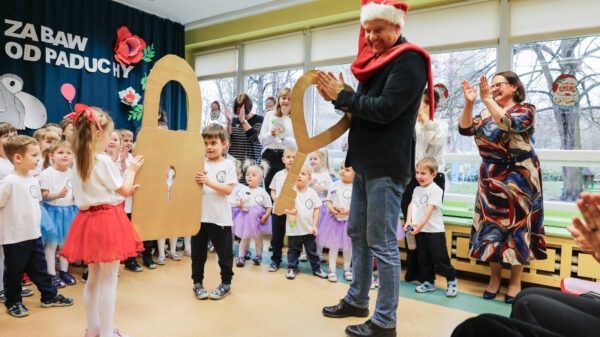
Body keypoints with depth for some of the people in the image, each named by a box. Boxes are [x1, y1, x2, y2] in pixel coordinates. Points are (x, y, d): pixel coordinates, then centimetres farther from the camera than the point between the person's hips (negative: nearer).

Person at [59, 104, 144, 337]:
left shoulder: (78, 163, 8)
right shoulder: (104, 160, -15)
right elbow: (123, 189, -6)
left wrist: (125, 192, 18)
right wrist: (132, 169, 9)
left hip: (88, 220, 8)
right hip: (108, 220, -8)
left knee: (94, 277, 19)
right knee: (109, 279, 1)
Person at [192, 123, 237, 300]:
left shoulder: (228, 165, -2)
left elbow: (228, 189, -11)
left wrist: (208, 182, -19)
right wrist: (196, 181, -15)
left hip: (220, 217, -3)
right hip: (199, 215, 3)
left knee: (224, 252, 8)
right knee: (198, 251, 13)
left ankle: (226, 283, 25)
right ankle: (197, 283, 29)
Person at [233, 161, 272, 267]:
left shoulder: (262, 192, -6)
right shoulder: (243, 190, 2)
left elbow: (269, 206, -5)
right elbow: (238, 203, 10)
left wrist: (265, 216, -17)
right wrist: (240, 204, -13)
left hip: (258, 218, -1)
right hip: (245, 217, 1)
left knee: (258, 239, 12)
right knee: (244, 238, 8)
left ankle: (258, 256, 29)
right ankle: (241, 256, 19)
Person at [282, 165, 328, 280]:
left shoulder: (312, 193, -3)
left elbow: (316, 209, 1)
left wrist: (314, 226, -3)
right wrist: (289, 211, -27)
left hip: (308, 229, 2)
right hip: (293, 229, -1)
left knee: (312, 250, 14)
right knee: (293, 250, 13)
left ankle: (317, 268, 29)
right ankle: (292, 268, 29)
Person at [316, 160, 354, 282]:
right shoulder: (334, 185, -2)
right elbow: (328, 200, 4)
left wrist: (348, 211, -20)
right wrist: (331, 208, -15)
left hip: (349, 220, -1)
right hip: (334, 218, 1)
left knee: (347, 246, 13)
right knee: (333, 245, 7)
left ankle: (347, 269, 31)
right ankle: (332, 269, 20)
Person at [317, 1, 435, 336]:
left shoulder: (409, 60, -9)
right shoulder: (377, 59, 18)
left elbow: (384, 110, -19)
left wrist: (342, 95, -11)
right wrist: (338, 96, -1)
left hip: (387, 166, -9)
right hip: (366, 162, 9)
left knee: (382, 244, -3)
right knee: (358, 234, 16)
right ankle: (357, 300, 32)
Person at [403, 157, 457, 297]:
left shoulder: (435, 190, -12)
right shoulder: (417, 189, 11)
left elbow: (430, 208, -21)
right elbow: (412, 205, 8)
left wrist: (421, 224, -29)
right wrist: (409, 220, -7)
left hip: (434, 230, -7)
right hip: (420, 231, 7)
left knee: (439, 258, -1)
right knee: (424, 258, 14)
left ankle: (452, 280, 20)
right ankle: (429, 282, 27)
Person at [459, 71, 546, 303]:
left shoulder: (525, 110, -2)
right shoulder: (487, 113, 12)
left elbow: (509, 124, -23)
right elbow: (465, 129, -1)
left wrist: (486, 99, -26)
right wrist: (469, 103, -13)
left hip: (518, 178, -4)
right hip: (491, 178, 5)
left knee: (517, 225, 1)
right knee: (491, 225, 5)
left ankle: (515, 281, 14)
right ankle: (494, 278, 17)